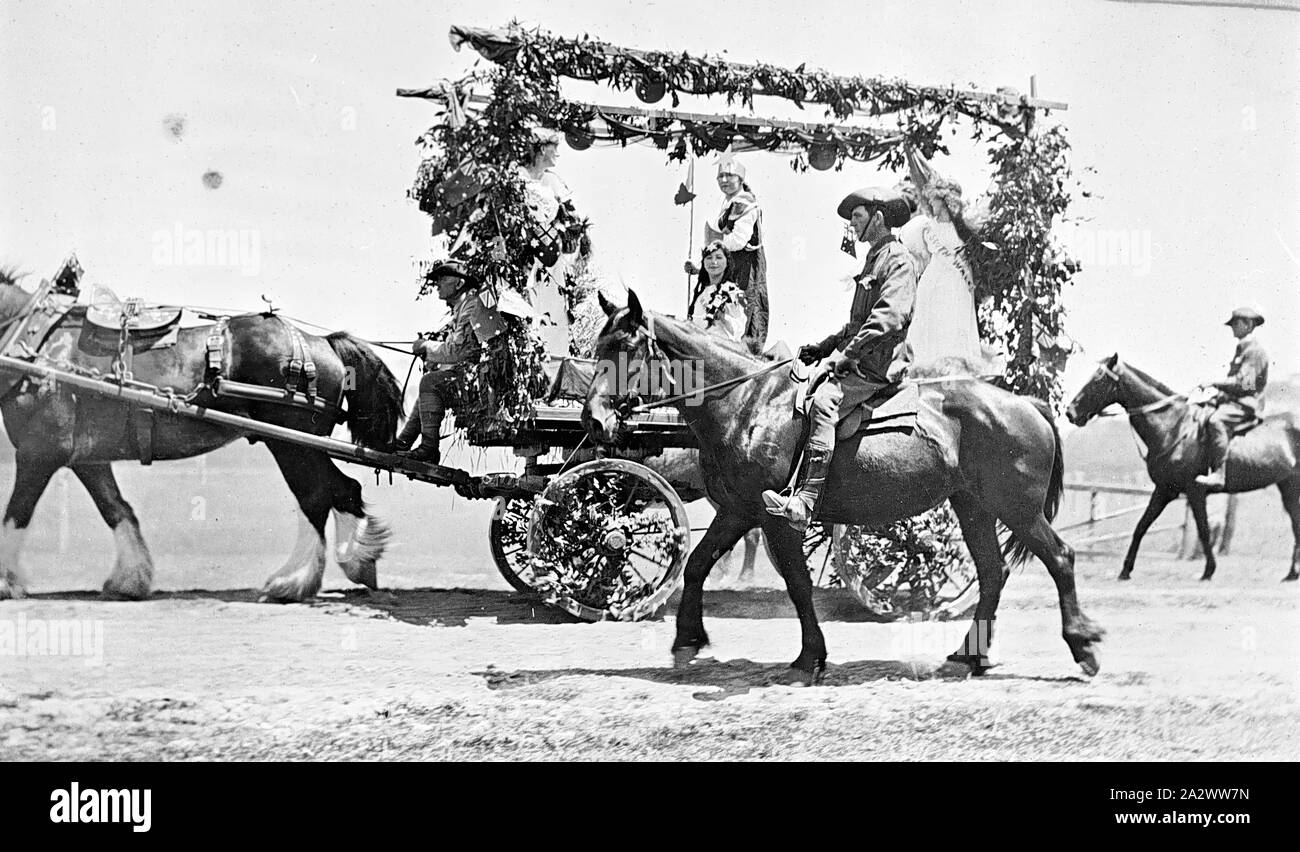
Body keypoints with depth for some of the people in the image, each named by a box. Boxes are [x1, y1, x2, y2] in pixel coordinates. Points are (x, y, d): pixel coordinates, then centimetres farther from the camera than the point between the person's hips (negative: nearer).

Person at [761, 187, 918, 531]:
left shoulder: (898, 261, -8)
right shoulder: (874, 258, 24)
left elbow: (889, 318, -22)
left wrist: (849, 354, -22)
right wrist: (824, 347, 18)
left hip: (879, 364, -11)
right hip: (857, 357, 11)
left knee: (823, 403, -30)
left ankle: (805, 504, -37)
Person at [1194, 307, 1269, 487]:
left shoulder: (1254, 351, -11)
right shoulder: (1242, 349, 22)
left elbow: (1243, 383, -20)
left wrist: (1216, 383, -19)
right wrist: (1219, 392, 12)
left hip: (1246, 404, -11)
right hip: (1233, 400, 11)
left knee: (1216, 421, -34)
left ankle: (1218, 474, -39)